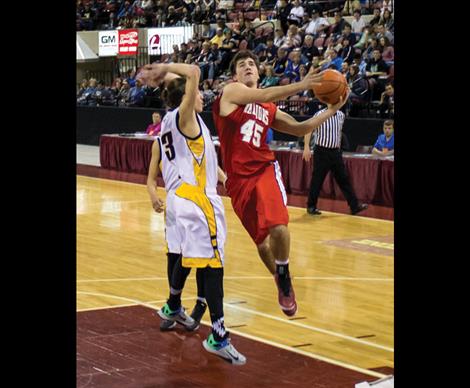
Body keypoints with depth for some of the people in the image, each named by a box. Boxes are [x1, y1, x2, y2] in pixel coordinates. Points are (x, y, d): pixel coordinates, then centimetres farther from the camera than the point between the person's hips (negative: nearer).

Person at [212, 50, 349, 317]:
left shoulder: (269, 110, 17)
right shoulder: (231, 92, 1)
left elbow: (299, 129, 21)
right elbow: (265, 95, -16)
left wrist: (330, 111, 12)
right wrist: (301, 85, -24)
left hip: (265, 170, 2)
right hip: (239, 178, -2)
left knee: (278, 227, -24)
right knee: (260, 240, 6)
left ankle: (284, 279, 1)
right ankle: (282, 284, 32)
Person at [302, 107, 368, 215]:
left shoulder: (341, 115, 6)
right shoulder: (320, 115, -12)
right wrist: (306, 147, -26)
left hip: (336, 152, 6)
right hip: (322, 152, -6)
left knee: (344, 179, 6)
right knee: (317, 180, 0)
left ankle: (354, 206, 8)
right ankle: (311, 206, 13)